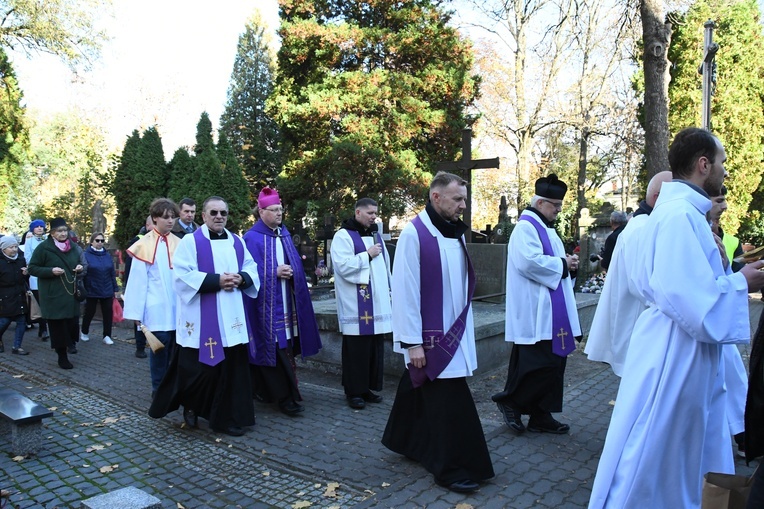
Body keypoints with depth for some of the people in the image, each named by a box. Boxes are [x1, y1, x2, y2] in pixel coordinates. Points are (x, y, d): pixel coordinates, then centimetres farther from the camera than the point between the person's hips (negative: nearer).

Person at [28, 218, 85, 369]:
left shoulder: (74, 247, 9)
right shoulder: (43, 247, -6)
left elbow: (82, 264, 21)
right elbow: (32, 268, -4)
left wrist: (81, 268, -2)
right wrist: (50, 271, -19)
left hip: (71, 292, 4)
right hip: (53, 295, -4)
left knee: (73, 322, -2)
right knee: (57, 326, 0)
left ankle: (70, 342, 27)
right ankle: (62, 357, 12)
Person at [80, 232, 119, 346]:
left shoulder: (107, 255, 7)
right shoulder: (86, 255, -6)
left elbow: (112, 273, 9)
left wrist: (115, 289, 9)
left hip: (107, 291, 3)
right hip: (92, 291, -3)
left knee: (108, 313, 3)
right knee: (89, 312, 12)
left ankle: (107, 336, 11)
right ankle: (84, 332, 34)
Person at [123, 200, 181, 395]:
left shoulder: (178, 244, 6)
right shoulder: (145, 245, -5)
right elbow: (138, 281, -4)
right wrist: (136, 312, -6)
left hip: (178, 309, 4)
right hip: (157, 310, -3)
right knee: (160, 350, 5)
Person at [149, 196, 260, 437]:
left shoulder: (237, 242, 13)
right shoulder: (190, 241, -3)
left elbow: (252, 268, 14)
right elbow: (182, 276, -12)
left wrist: (241, 279, -8)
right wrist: (216, 281, -19)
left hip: (232, 317, 5)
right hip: (201, 319, -4)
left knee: (232, 368, 5)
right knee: (198, 367, 0)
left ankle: (229, 417, 16)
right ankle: (191, 405, 29)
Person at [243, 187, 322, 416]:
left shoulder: (284, 234, 14)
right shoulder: (252, 237, -6)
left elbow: (295, 263, 17)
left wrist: (291, 271, 0)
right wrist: (275, 273, -17)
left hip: (286, 301, 7)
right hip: (266, 303, -7)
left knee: (284, 345, 8)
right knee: (275, 346, -7)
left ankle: (264, 389, 24)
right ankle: (286, 396, -2)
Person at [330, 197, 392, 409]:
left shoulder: (376, 235, 16)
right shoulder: (343, 236, -6)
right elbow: (343, 266, -18)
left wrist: (389, 289, 15)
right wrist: (367, 255, -12)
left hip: (377, 302, 7)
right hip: (356, 304, -7)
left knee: (375, 347, 9)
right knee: (356, 349, -2)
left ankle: (368, 387, 20)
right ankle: (354, 391, 9)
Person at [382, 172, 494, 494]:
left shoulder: (455, 232, 8)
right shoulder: (414, 234, -15)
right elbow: (405, 290, -16)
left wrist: (463, 327, 13)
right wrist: (413, 341, -17)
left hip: (454, 331, 7)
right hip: (430, 335, -7)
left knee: (420, 393, 20)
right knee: (448, 403, -1)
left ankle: (406, 442, 38)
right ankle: (452, 468, 14)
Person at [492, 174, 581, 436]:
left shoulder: (545, 228, 20)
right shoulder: (526, 227, -12)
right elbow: (530, 262, -26)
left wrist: (567, 264, 6)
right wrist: (562, 264, -14)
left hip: (552, 312, 10)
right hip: (535, 313, -10)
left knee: (554, 363, 11)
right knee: (542, 364, -9)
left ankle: (541, 416, 20)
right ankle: (510, 400, 10)